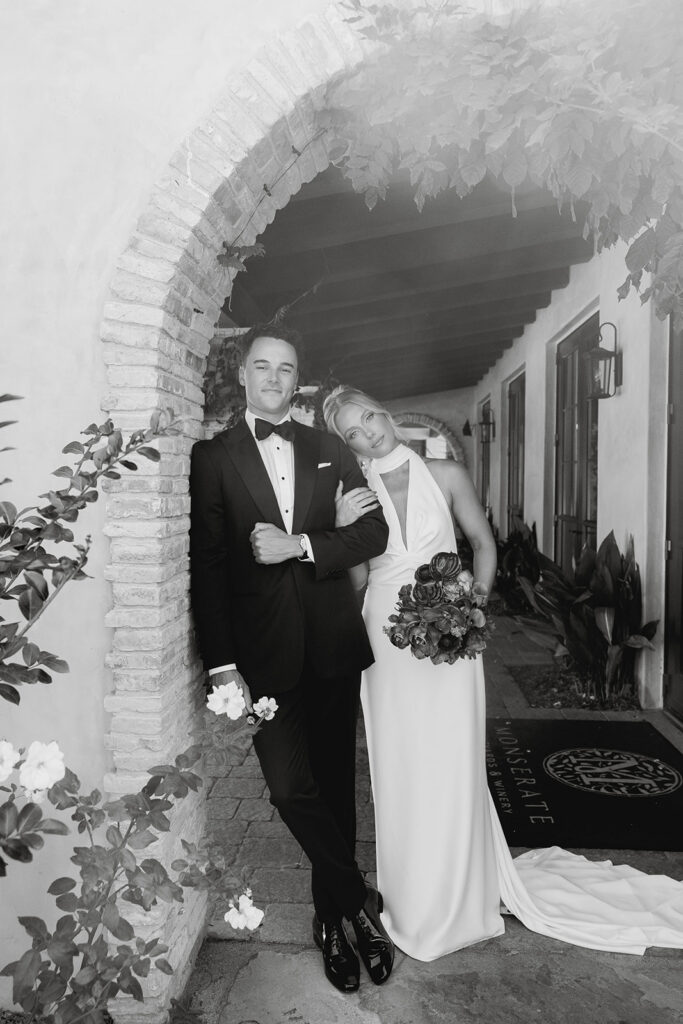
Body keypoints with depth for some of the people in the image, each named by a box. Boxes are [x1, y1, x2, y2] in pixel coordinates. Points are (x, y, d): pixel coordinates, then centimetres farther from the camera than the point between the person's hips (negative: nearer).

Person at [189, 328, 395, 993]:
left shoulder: (330, 451, 9)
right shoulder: (213, 457, 1)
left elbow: (375, 531, 1)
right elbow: (206, 564, -5)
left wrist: (300, 545, -14)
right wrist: (221, 666, -11)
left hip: (334, 645, 3)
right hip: (265, 653, -2)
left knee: (334, 785, 13)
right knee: (291, 788, -8)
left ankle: (332, 917, 34)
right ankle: (360, 902, 17)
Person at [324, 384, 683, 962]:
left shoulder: (446, 475, -1)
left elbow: (485, 545, 8)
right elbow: (354, 581, 7)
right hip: (386, 646, 1)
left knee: (453, 768, 7)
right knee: (399, 771, 9)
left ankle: (462, 898, 30)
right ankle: (414, 899, 31)